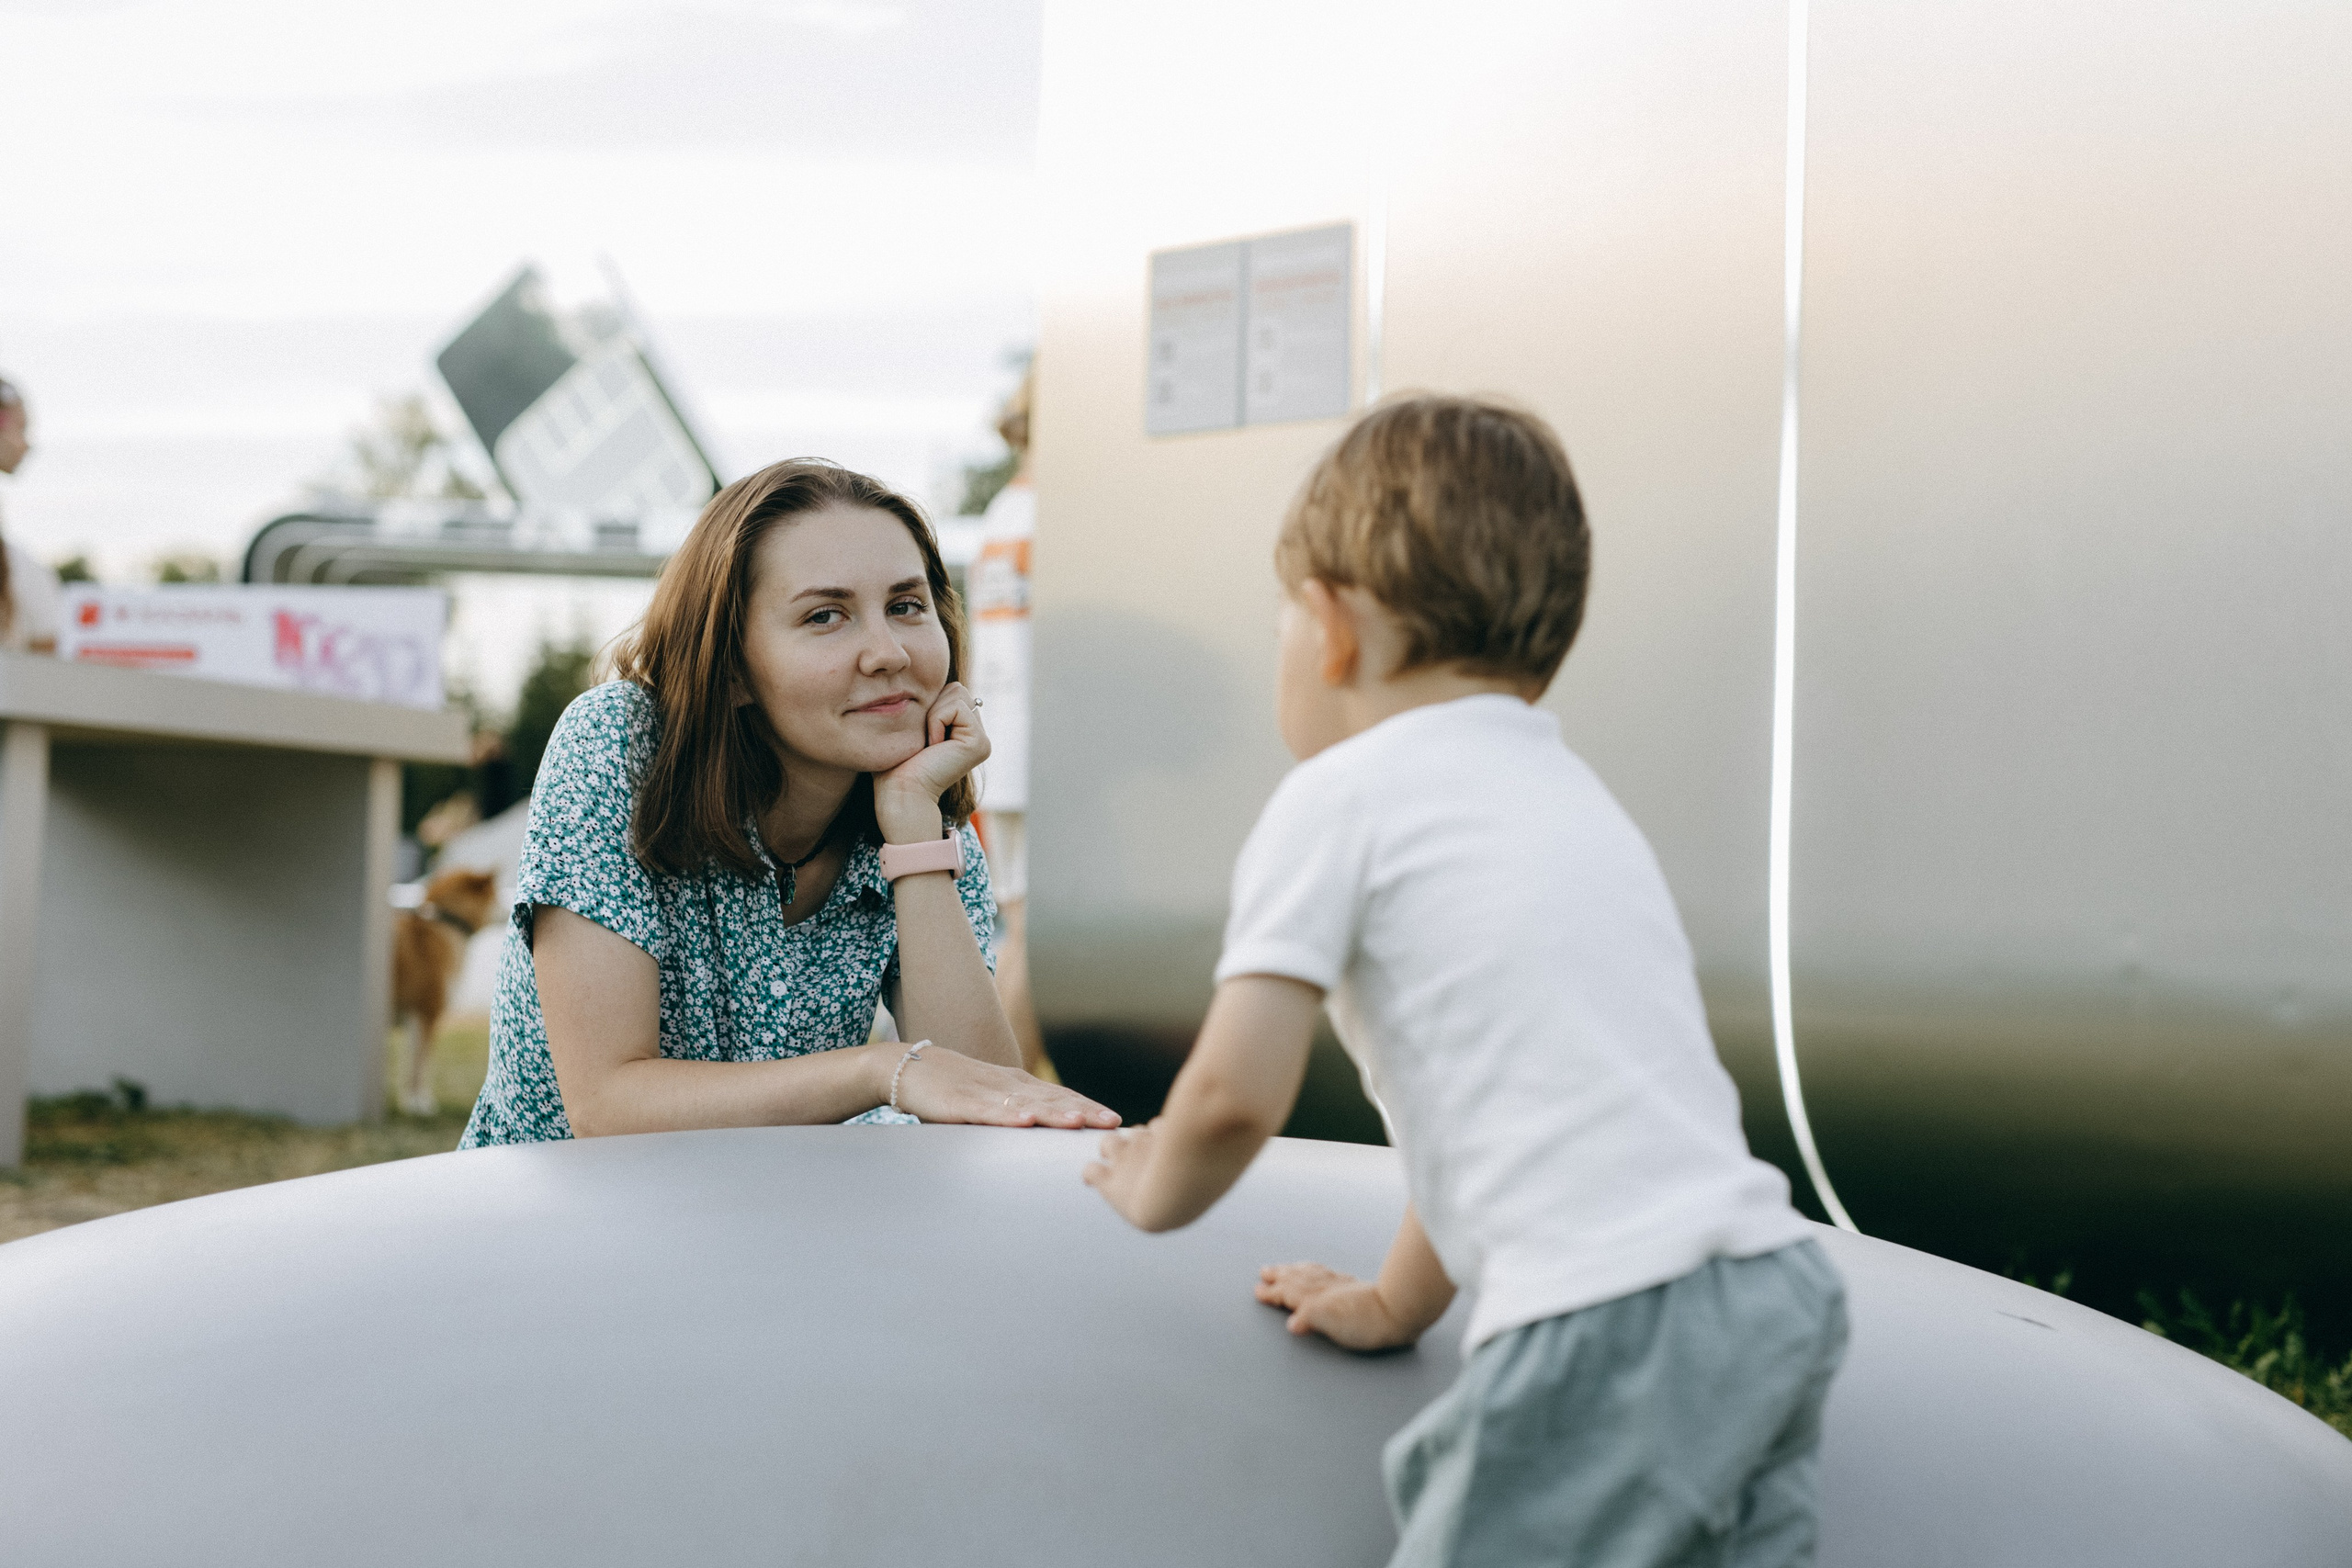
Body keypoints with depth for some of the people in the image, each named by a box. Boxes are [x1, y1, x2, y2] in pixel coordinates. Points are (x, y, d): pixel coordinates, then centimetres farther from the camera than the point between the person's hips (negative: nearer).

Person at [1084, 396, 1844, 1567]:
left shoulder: (1339, 796, 1)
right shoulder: (1577, 796, 26)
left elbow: (1239, 1090, -5)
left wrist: (1151, 1190, 17)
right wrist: (1399, 1302, 39)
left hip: (1603, 1329, -8)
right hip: (1777, 1293, 8)